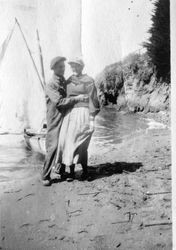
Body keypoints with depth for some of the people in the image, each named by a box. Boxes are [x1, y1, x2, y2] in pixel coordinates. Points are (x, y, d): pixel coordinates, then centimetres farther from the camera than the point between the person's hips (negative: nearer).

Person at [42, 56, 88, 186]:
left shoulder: (66, 82, 12)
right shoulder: (51, 85, -11)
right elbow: (59, 101, -23)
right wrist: (77, 99, -21)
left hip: (67, 118, 7)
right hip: (55, 121, -7)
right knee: (53, 147, -9)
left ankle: (61, 169, 27)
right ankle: (46, 176, -1)